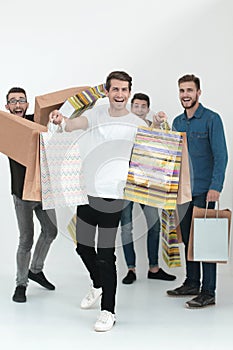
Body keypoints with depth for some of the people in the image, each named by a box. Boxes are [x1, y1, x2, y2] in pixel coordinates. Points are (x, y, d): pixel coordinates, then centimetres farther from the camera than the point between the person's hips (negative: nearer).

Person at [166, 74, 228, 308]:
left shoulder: (211, 119, -7)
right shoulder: (177, 122, 13)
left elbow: (221, 156, -12)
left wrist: (215, 187, -20)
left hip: (204, 190, -7)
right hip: (183, 190, 7)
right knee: (187, 238, 12)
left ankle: (208, 292, 2)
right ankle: (192, 283, 25)